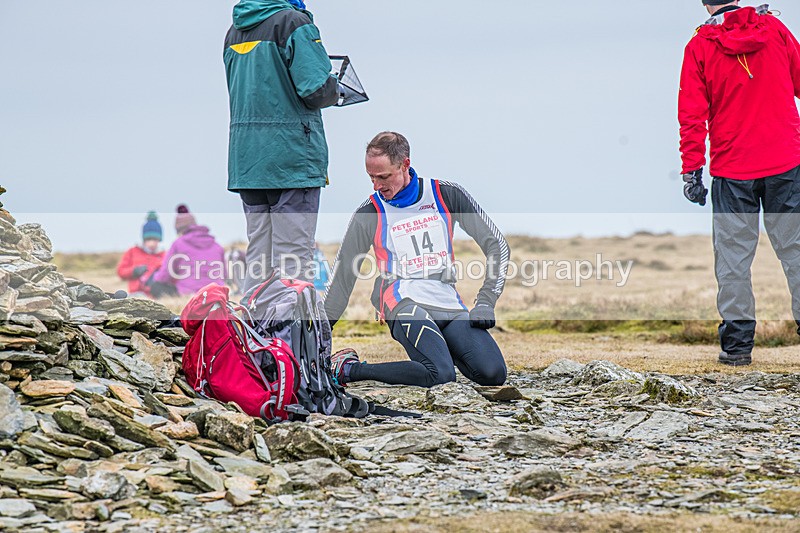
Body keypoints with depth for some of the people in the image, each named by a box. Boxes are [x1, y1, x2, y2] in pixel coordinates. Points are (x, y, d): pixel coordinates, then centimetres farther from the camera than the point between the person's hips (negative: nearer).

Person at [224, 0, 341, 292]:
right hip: (291, 155, -7)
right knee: (293, 259, -5)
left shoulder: (235, 30, 15)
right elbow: (318, 89, -14)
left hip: (245, 157, 7)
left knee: (257, 256, 11)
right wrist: (334, 90, 6)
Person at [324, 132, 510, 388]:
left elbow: (497, 245, 9)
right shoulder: (369, 214, 3)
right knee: (440, 375, -32)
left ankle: (440, 346, 10)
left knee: (494, 374, -20)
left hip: (450, 306, 4)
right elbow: (342, 277, 11)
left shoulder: (447, 195, 5)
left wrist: (485, 302, 0)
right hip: (405, 303, -3)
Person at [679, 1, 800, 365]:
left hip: (731, 170, -1)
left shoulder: (699, 47, -3)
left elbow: (692, 114, -5)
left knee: (733, 255, 4)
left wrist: (691, 169, -2)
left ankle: (737, 342, 4)